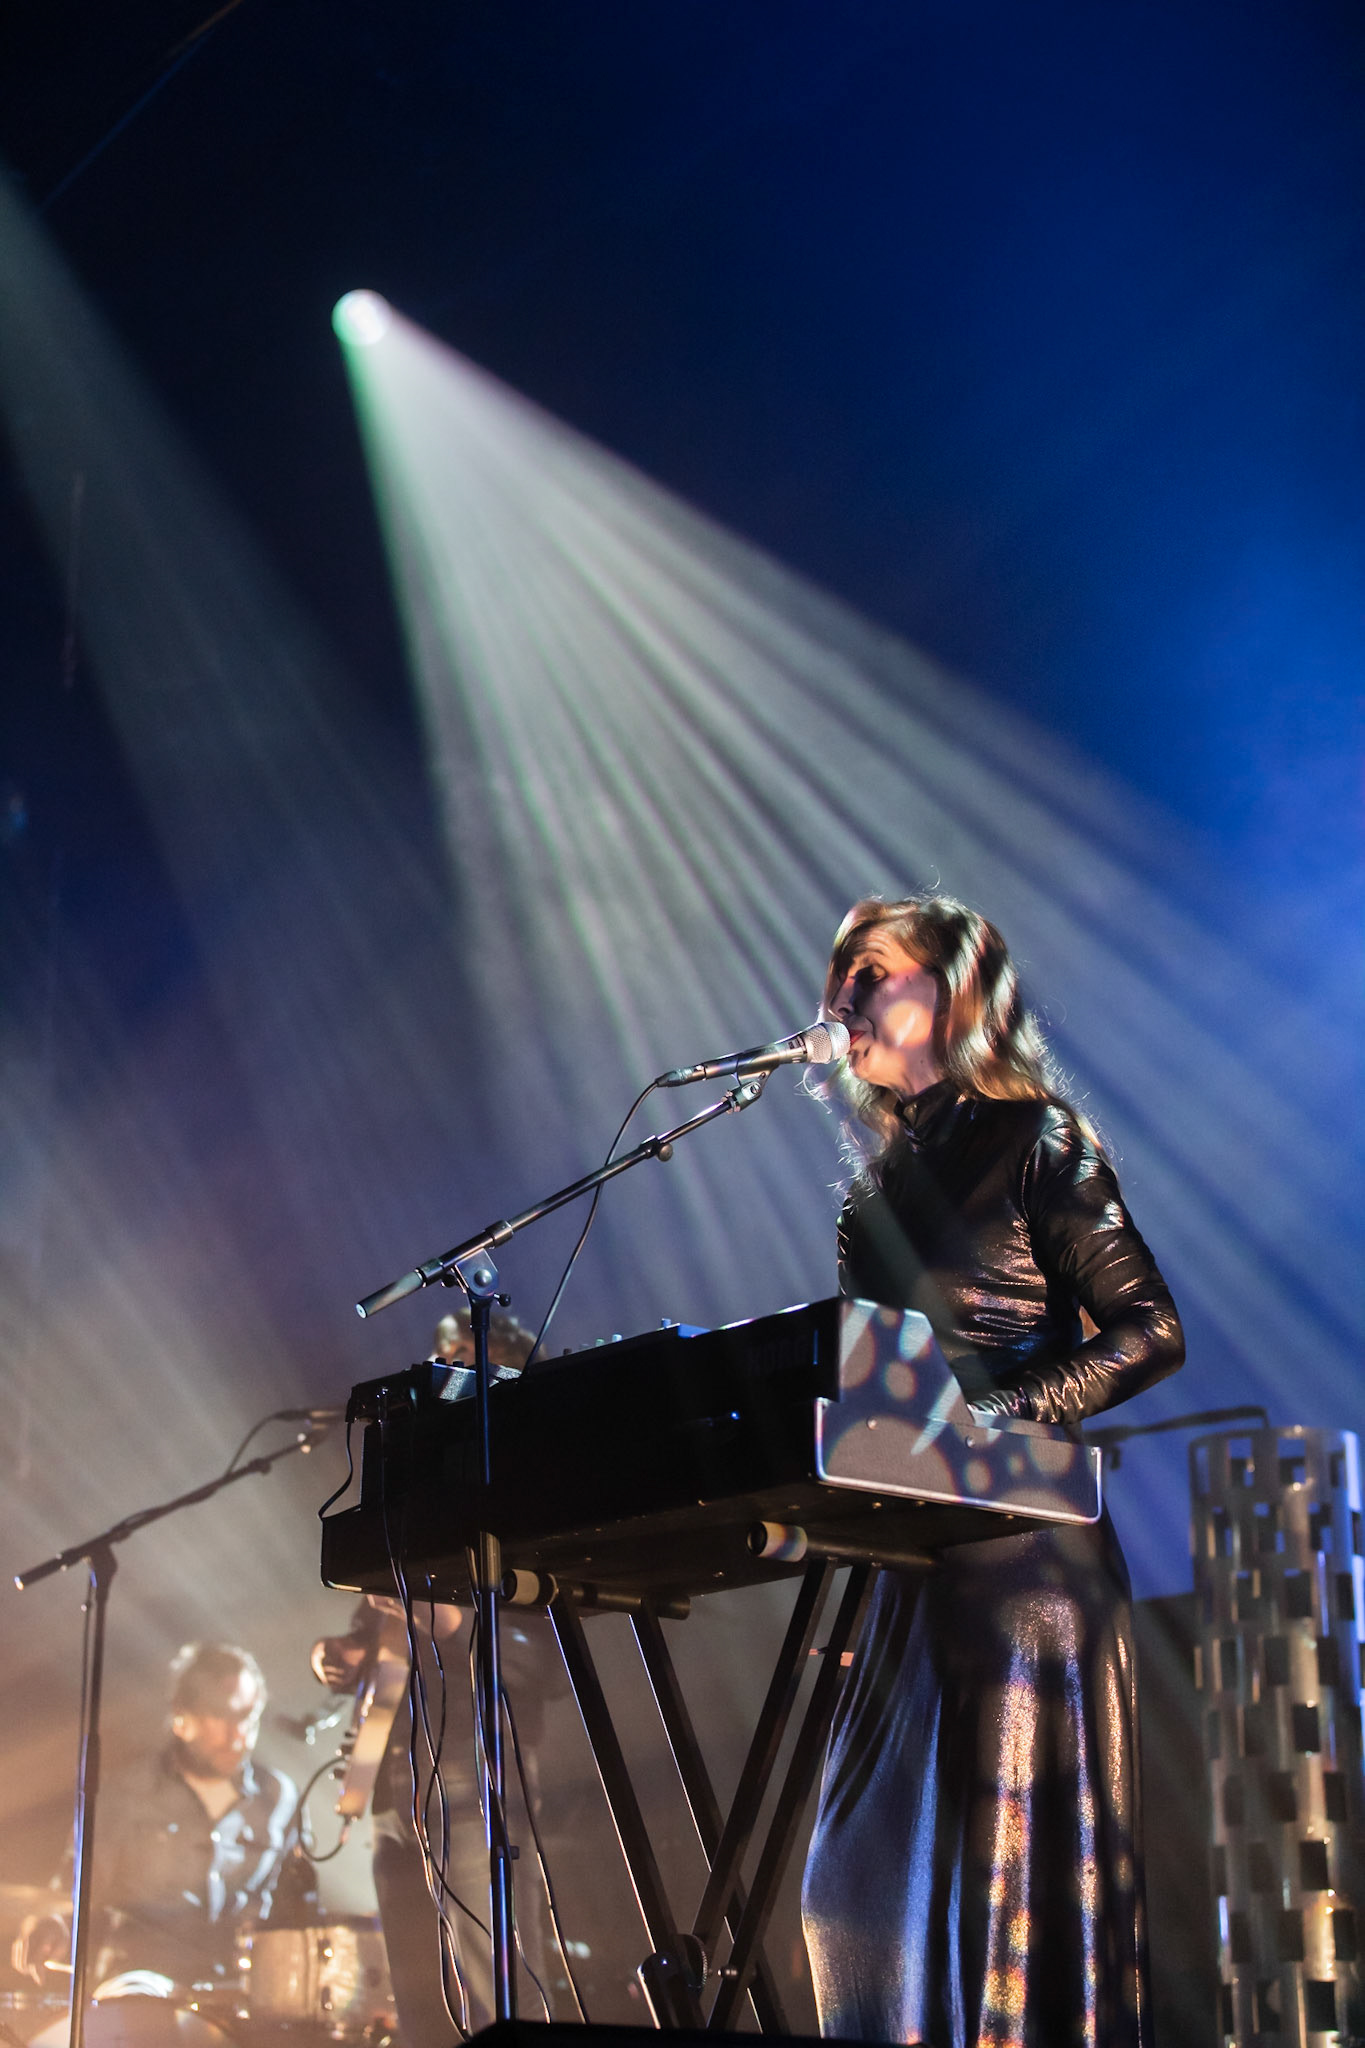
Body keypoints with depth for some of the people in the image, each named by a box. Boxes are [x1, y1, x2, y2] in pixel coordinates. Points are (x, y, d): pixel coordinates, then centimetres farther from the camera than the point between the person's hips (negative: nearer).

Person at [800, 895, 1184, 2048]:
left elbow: (1150, 1332, -10)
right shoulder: (880, 1175, 18)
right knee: (880, 1858, 4)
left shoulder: (1036, 1140, -3)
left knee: (1018, 1854, -6)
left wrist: (1001, 1416, -18)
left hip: (1027, 1551, -7)